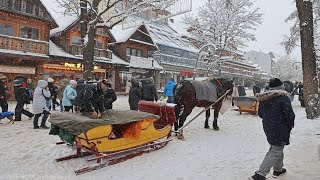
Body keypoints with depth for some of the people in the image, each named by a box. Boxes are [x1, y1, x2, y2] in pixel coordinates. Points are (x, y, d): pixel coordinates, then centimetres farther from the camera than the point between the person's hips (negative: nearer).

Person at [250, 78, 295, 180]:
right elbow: (289, 115, -16)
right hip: (280, 129, -7)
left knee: (277, 148, 25)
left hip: (267, 127, 7)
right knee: (276, 152, -1)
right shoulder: (283, 98, -15)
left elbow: (260, 114, 11)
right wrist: (291, 125, 3)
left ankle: (278, 169, 41)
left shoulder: (263, 99, 4)